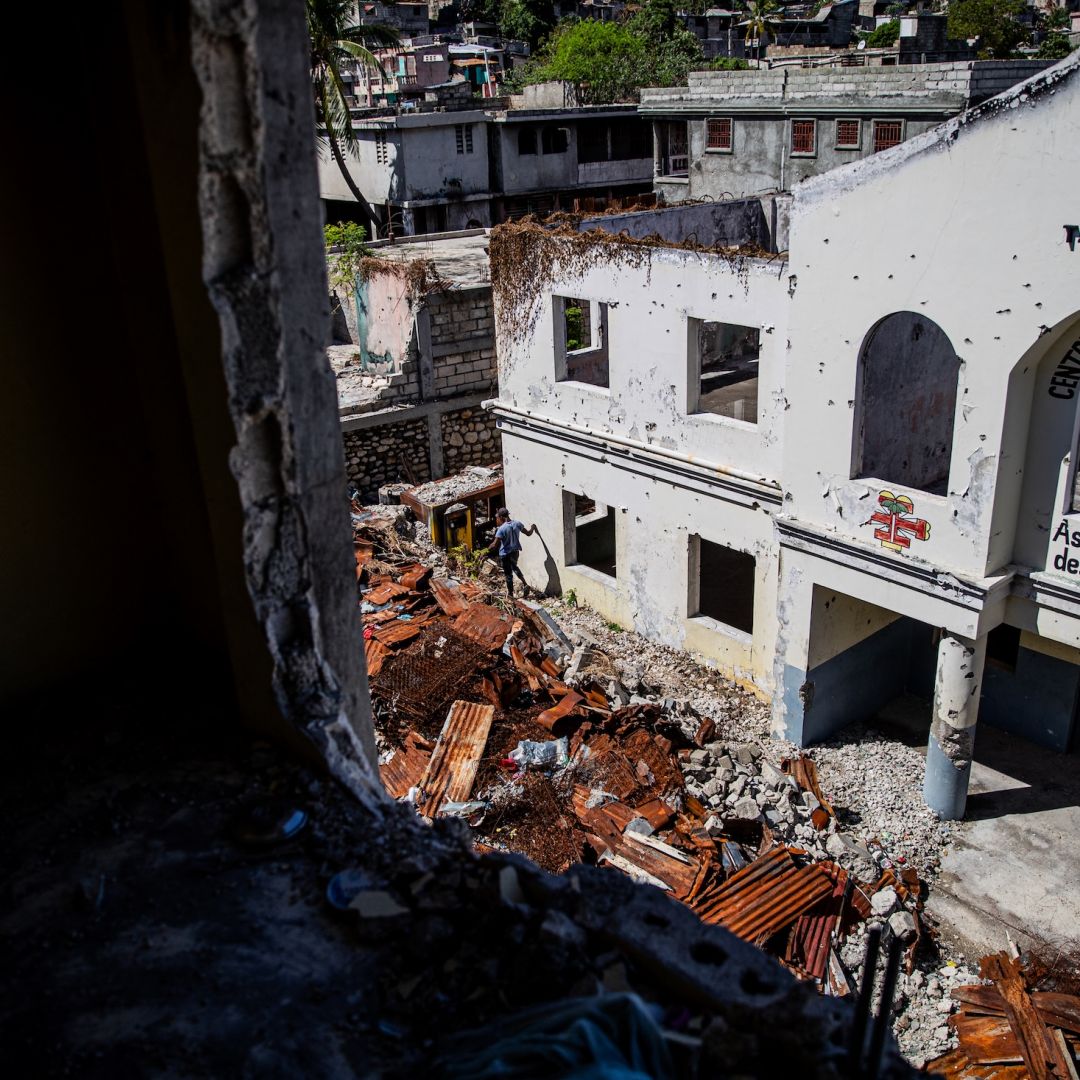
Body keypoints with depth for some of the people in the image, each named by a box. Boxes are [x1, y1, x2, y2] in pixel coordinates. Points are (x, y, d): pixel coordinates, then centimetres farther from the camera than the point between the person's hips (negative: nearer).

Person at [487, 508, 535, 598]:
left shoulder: (502, 529, -21)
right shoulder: (517, 524, -5)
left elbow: (495, 544, -24)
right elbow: (528, 533, 6)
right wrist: (532, 528, 26)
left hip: (505, 554, -6)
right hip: (515, 551, 6)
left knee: (508, 574, 6)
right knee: (514, 567, 31)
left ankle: (510, 595, 16)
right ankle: (525, 584, 16)